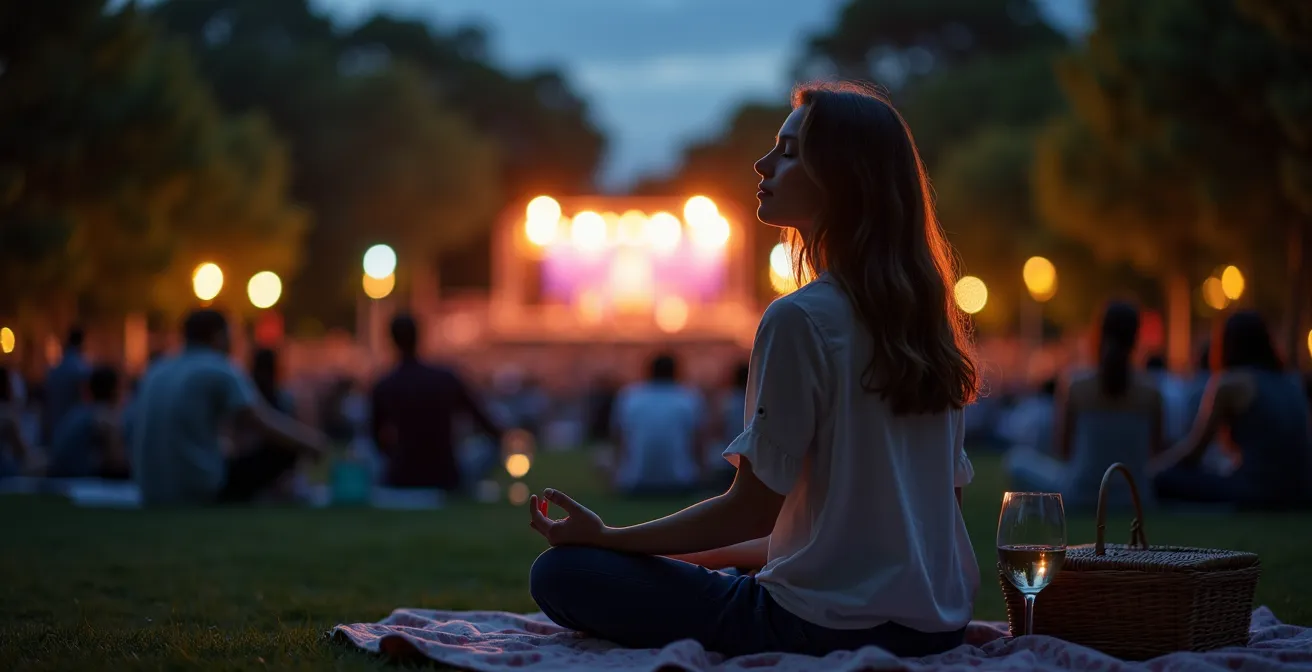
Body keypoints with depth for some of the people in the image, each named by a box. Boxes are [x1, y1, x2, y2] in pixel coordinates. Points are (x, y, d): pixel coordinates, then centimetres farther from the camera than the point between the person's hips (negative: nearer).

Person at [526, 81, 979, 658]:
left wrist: (606, 537, -1)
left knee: (562, 573, -2)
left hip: (831, 627, -8)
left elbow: (753, 508, -14)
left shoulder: (800, 320, -16)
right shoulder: (924, 315, 8)